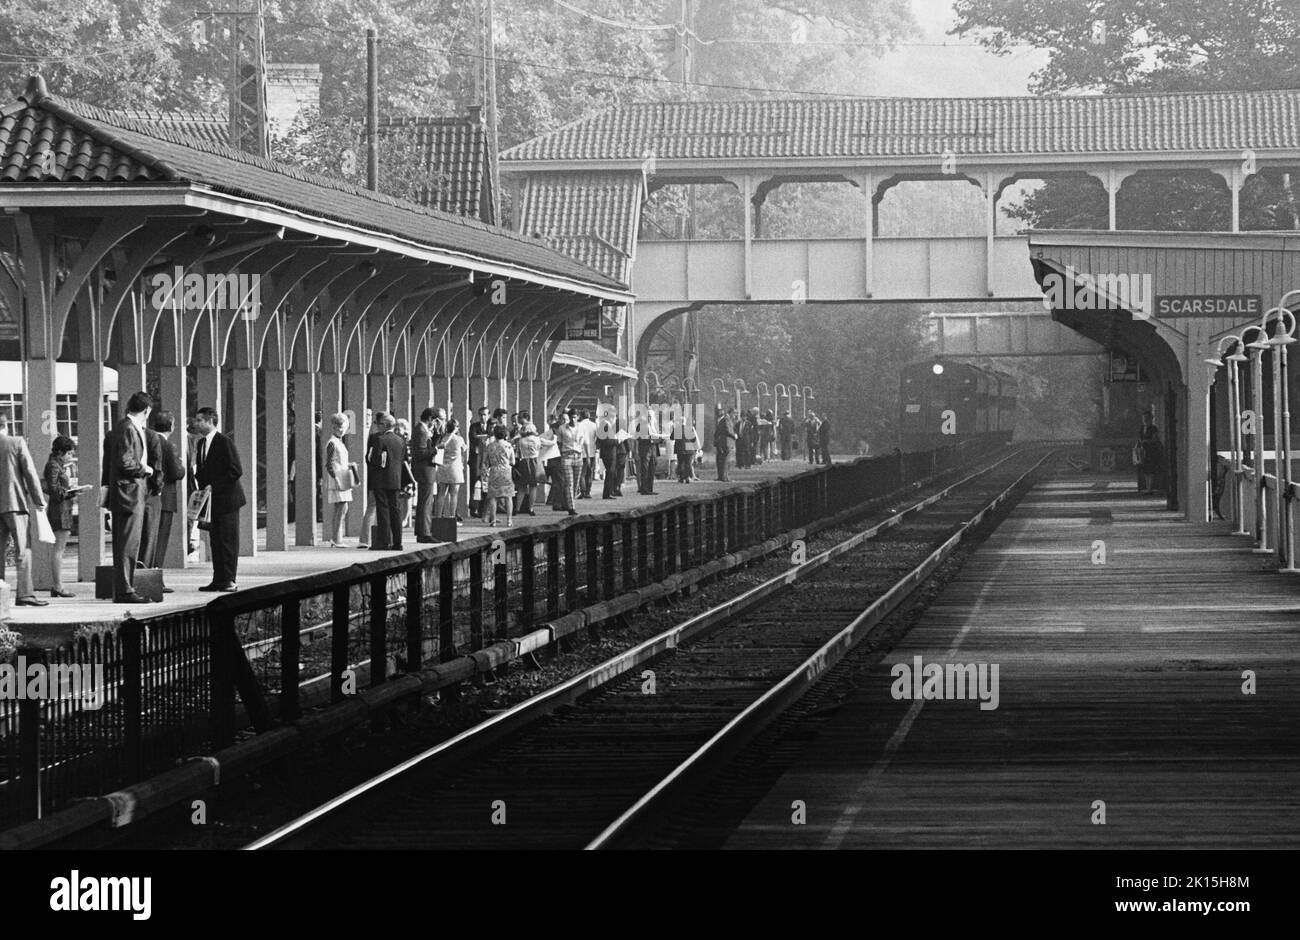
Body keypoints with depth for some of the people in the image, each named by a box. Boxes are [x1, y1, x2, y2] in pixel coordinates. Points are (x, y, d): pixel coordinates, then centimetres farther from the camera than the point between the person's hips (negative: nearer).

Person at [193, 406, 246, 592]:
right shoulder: (201, 443, 14)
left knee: (228, 540, -5)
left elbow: (236, 471, -15)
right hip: (212, 500, 8)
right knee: (215, 540, 8)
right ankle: (218, 580, 10)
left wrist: (214, 486, -16)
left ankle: (229, 580, -3)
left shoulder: (224, 442, -12)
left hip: (226, 498, -8)